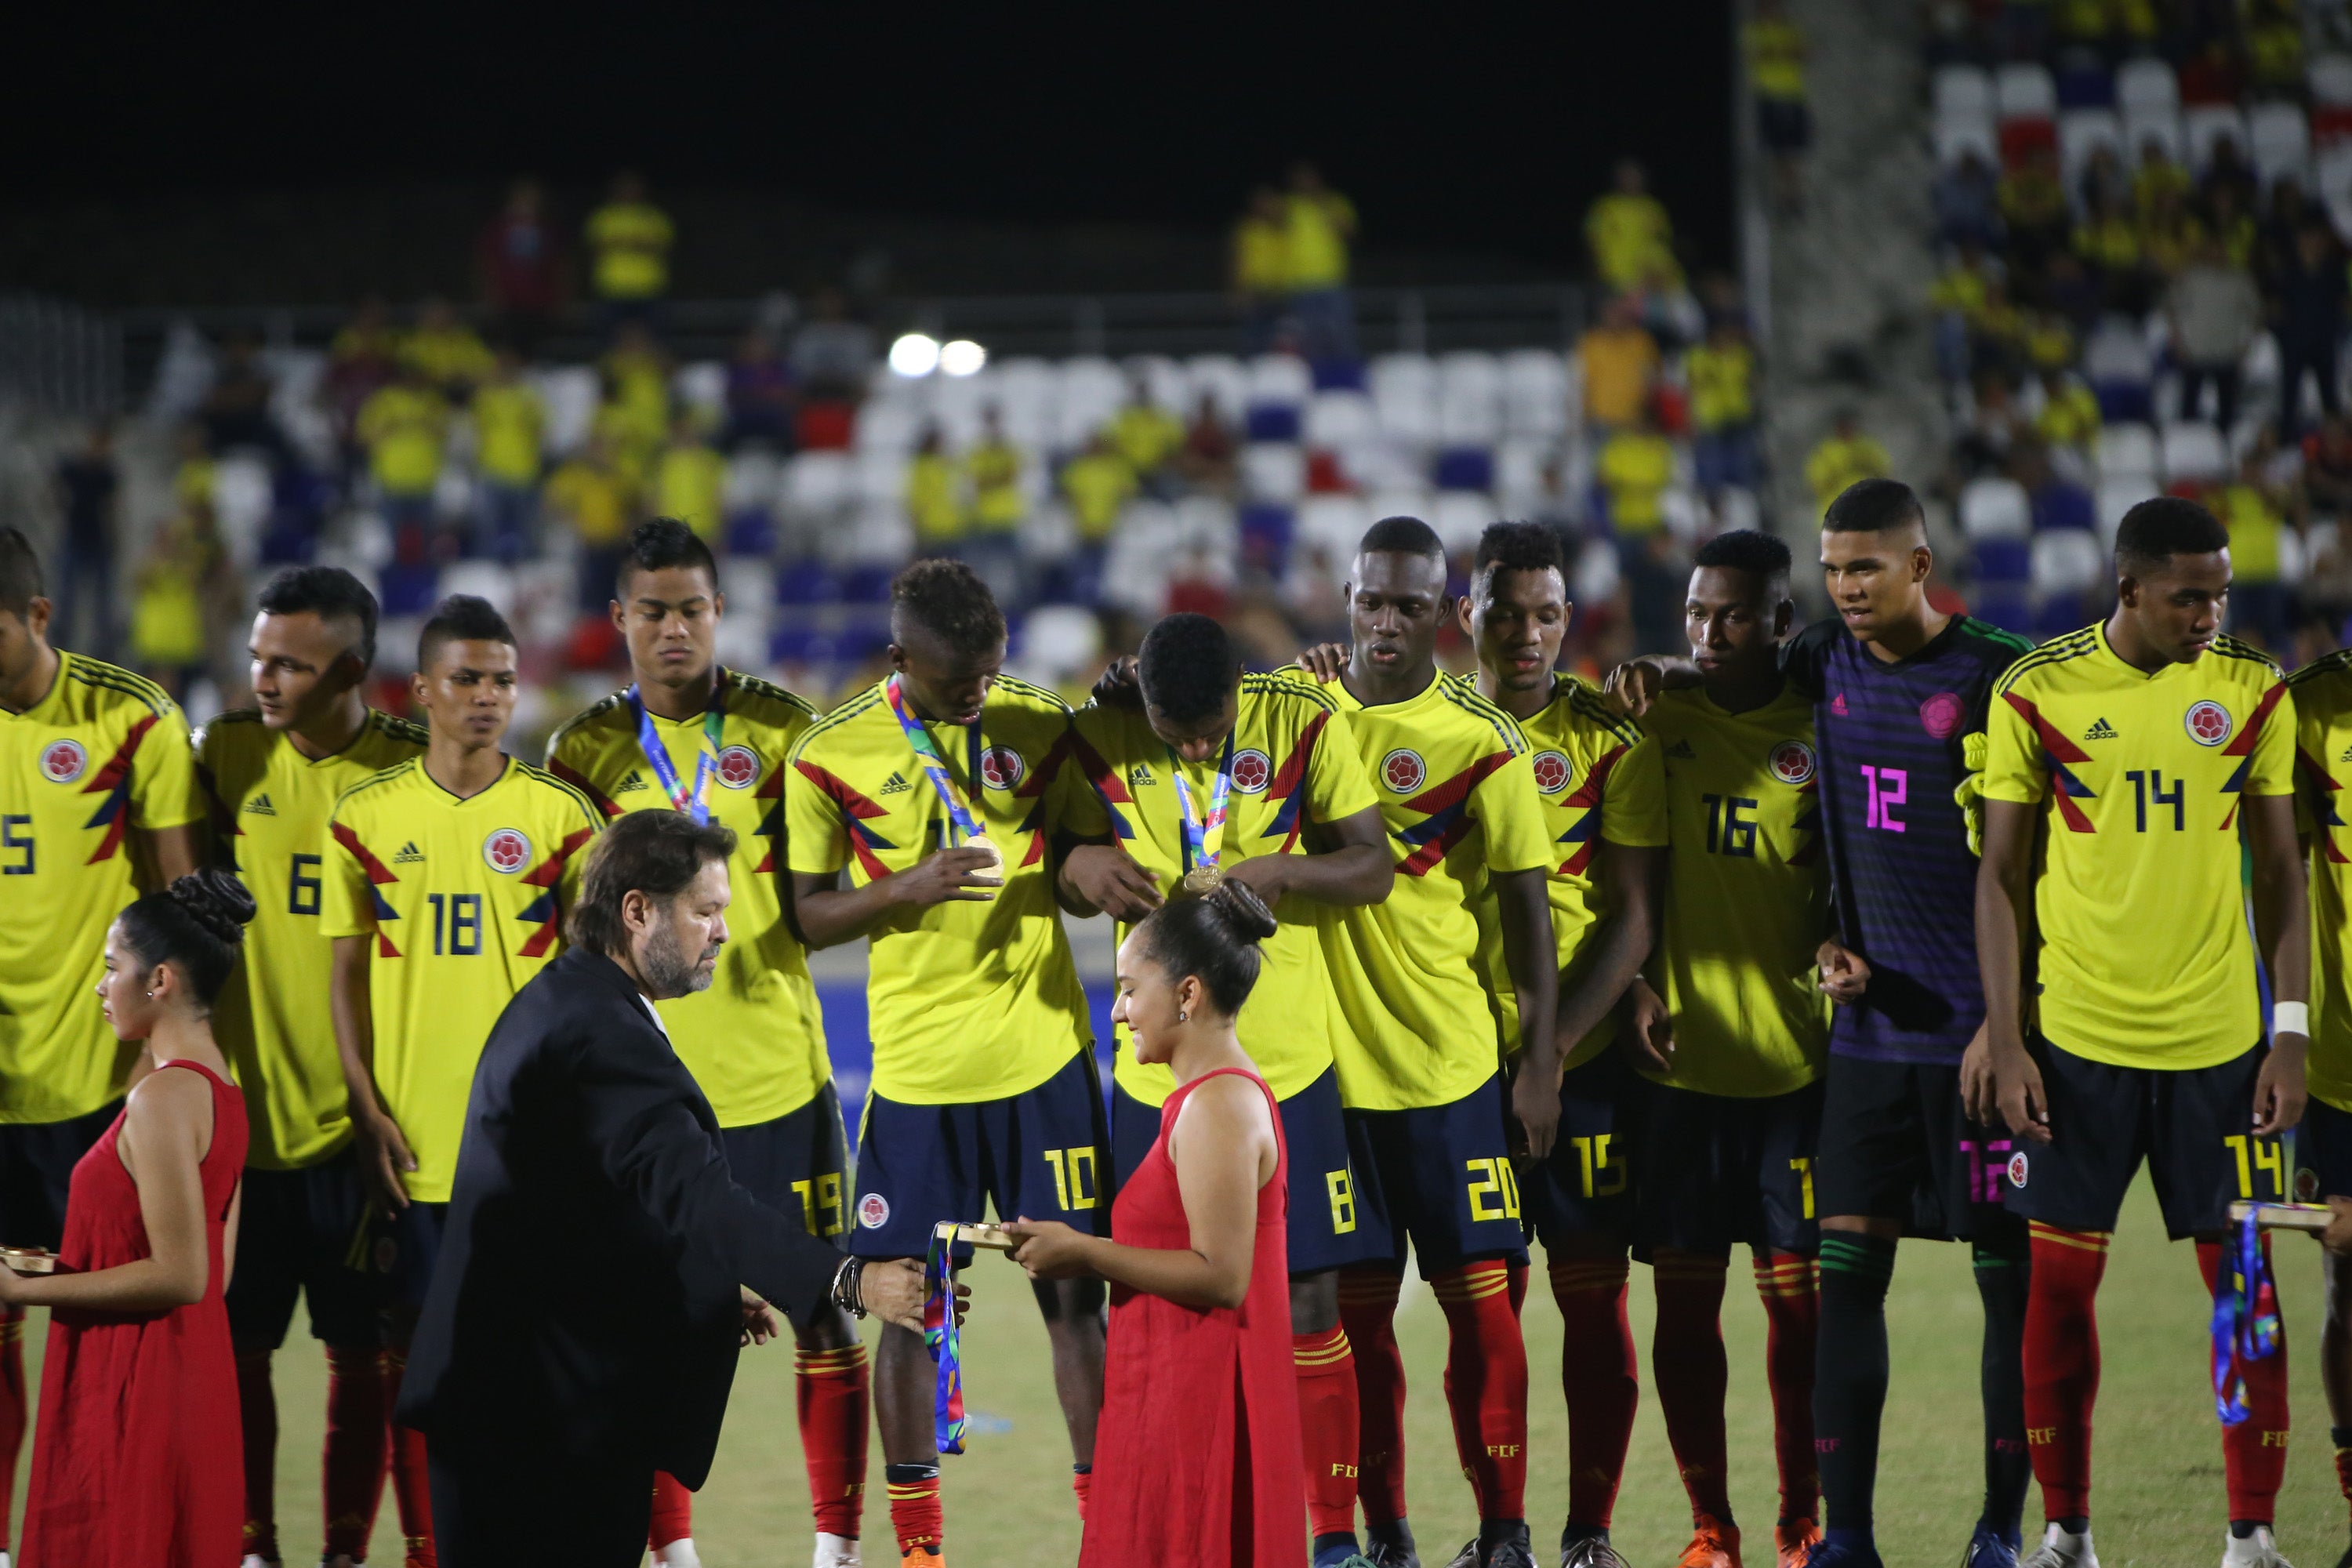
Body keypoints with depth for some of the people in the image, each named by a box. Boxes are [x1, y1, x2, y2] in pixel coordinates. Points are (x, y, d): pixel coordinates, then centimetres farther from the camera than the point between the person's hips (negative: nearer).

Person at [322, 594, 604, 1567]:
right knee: (415, 1341, 4)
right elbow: (346, 975, 6)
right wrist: (367, 1110, -2)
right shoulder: (367, 818, 3)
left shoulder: (560, 815, 2)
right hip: (412, 1139, 1)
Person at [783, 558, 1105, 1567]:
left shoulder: (1041, 726, 2)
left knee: (1074, 1293, 1)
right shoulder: (832, 755, -4)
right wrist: (907, 889, -15)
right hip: (917, 1068, -1)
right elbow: (806, 916, 0)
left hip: (1044, 1061, 1)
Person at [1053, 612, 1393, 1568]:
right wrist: (1084, 868, -15)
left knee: (1309, 1303, 0)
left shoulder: (1303, 725, -9)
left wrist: (1277, 873, -22)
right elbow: (1069, 875, 9)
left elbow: (1373, 867, -4)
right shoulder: (1098, 742, -4)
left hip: (1288, 1060, -2)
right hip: (1157, 1067, 2)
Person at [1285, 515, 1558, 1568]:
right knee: (1356, 1304, 5)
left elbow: (1526, 912, 0)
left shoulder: (1482, 741, -3)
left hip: (1451, 1065, -2)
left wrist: (1540, 1065, -3)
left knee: (1482, 1294, -2)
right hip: (1327, 1059, 2)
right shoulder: (1292, 705, 4)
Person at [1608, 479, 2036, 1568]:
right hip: (1870, 1021, 5)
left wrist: (2006, 1018, -15)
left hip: (1981, 1027, -5)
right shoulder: (1827, 660, 8)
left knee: (2010, 1275, 0)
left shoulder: (1994, 679, -9)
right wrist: (1661, 672, 7)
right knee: (1846, 1270, 1)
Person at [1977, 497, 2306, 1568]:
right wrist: (2003, 1039, -4)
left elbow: (2279, 870, 6)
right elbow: (2002, 876, 1)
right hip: (2077, 1037, -1)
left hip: (2220, 1039, 1)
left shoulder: (2254, 691, 2)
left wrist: (2291, 1034, 1)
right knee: (2058, 1281, 2)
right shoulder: (2037, 693, -3)